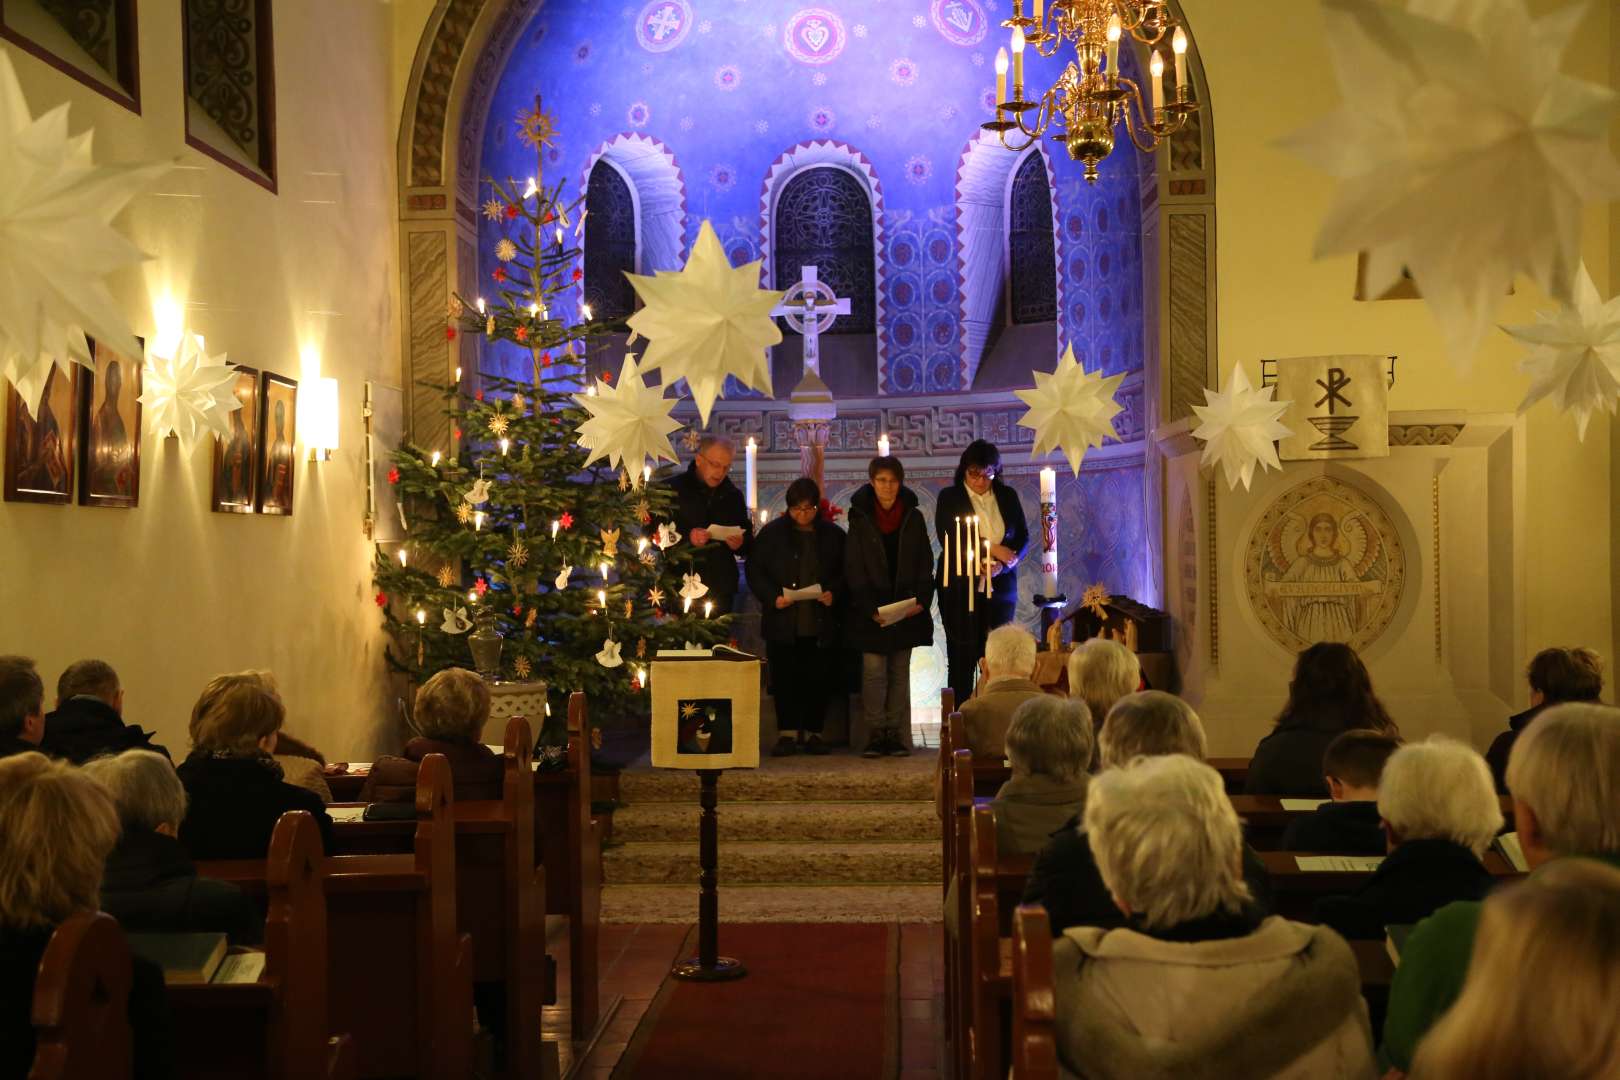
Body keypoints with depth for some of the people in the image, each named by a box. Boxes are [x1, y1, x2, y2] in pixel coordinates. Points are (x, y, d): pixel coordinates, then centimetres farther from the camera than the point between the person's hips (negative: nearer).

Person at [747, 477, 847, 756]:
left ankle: (813, 732, 12)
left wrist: (834, 593, -8)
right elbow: (754, 571, 4)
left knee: (818, 679, 1)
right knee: (784, 678, -2)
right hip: (782, 623, -1)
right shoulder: (772, 533, 4)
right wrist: (773, 597, -11)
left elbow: (845, 573, 11)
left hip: (821, 625, 1)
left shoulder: (833, 535, 8)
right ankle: (787, 733, 5)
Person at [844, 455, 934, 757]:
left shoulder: (913, 518, 6)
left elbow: (925, 564, 6)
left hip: (907, 608, 2)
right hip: (871, 611, -2)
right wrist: (870, 609, -13)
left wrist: (921, 600, -9)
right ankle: (876, 733, -2)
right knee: (873, 671, -7)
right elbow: (854, 570, -3)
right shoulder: (860, 519, 0)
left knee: (900, 672, 5)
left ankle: (897, 735, 8)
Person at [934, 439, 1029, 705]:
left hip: (1000, 586, 2)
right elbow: (948, 540, -8)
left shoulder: (1008, 497, 10)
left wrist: (1003, 564, -11)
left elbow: (1023, 536, 7)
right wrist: (992, 549, -12)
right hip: (960, 587, -2)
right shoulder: (950, 498, 2)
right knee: (962, 658, -2)